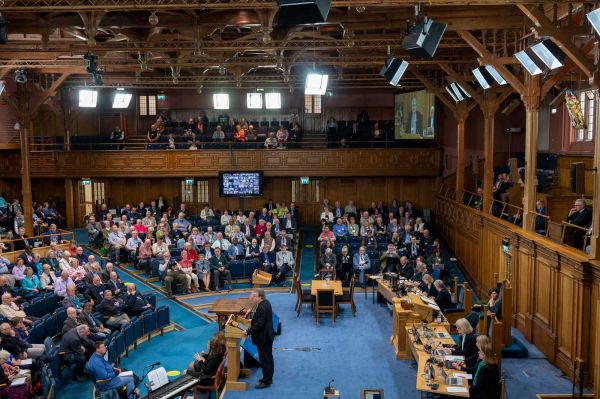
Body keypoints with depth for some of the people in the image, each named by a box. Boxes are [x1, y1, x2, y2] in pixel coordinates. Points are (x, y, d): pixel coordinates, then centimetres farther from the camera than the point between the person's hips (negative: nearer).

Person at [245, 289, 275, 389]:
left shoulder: (262, 307, -27)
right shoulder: (266, 303, 4)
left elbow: (259, 324, -27)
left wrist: (248, 331, -21)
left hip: (263, 337, -10)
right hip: (268, 335, 10)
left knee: (264, 359, 1)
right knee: (268, 358, 19)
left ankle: (266, 381, 10)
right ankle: (268, 378, 30)